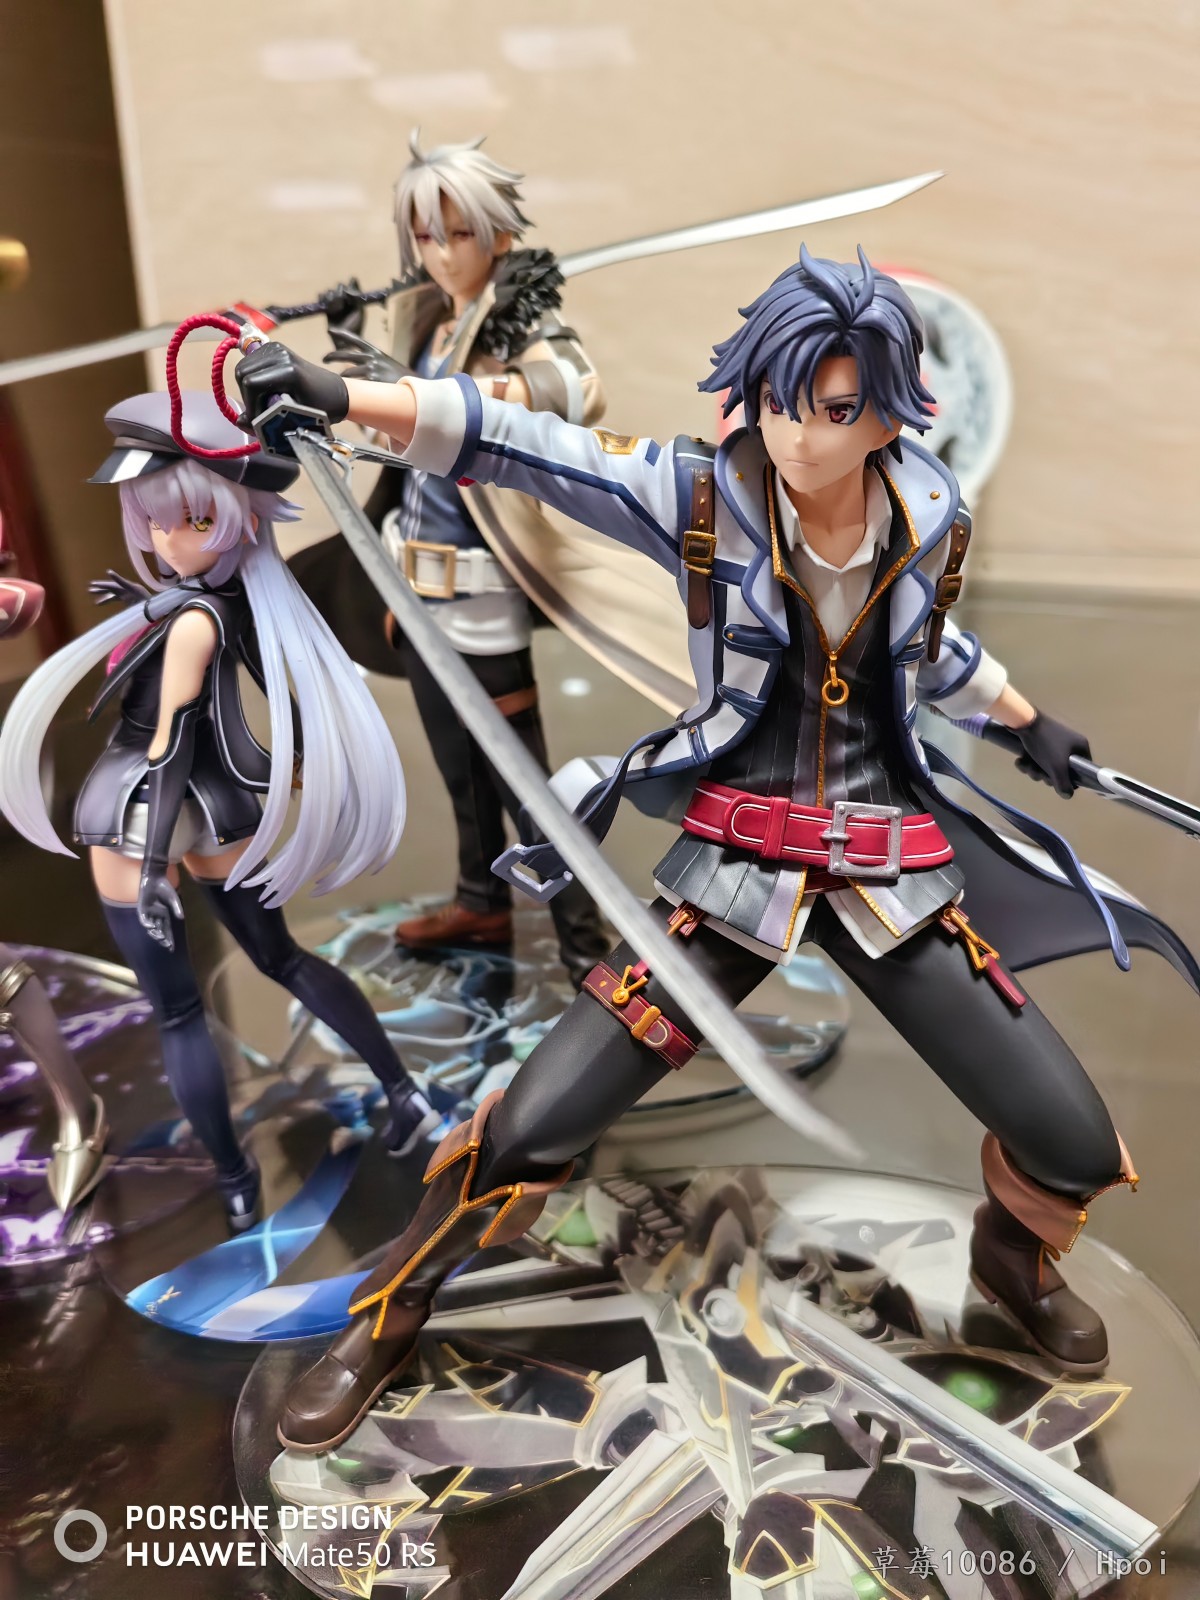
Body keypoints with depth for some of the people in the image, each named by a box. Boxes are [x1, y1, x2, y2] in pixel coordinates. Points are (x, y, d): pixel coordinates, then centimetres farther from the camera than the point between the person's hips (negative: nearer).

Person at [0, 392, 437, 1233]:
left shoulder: (190, 620, -23)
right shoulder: (237, 594, -3)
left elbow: (169, 747, -23)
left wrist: (155, 864, -20)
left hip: (141, 812, -8)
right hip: (217, 801, 8)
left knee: (177, 1010, 6)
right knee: (279, 954, 23)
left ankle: (235, 1183, 18)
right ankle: (403, 1090, 24)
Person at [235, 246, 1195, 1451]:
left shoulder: (930, 517, -1)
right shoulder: (702, 496, -12)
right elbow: (518, 444, -19)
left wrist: (1026, 722, 36)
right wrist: (340, 397, -33)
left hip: (889, 876, 3)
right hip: (734, 872, -3)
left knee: (1077, 1148, 1)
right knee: (532, 1130, -10)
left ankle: (1015, 1257, 41)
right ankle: (384, 1322, 21)